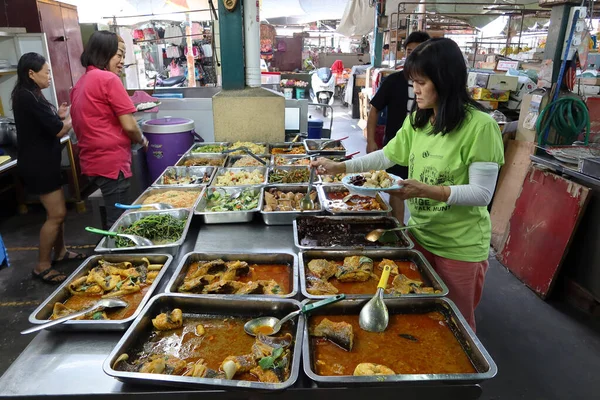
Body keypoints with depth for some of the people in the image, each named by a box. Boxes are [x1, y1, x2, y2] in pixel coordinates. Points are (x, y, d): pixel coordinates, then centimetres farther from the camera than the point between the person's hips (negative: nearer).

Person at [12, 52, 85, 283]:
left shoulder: (28, 95, 13)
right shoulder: (28, 97, -20)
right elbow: (58, 131, -20)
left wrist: (58, 116, 4)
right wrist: (72, 118, -3)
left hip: (42, 162, 10)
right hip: (38, 164, -10)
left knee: (57, 212, 17)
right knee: (56, 214, -6)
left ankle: (60, 252, 31)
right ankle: (42, 266, 5)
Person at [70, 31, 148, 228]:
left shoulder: (80, 83, 14)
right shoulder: (108, 79, -11)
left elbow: (93, 123, 18)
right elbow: (129, 126, -15)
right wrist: (142, 140, 5)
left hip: (92, 161, 9)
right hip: (111, 161, -9)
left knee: (114, 216, 19)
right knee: (118, 221, 1)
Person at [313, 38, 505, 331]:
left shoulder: (480, 126, -20)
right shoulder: (417, 120, 2)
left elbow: (482, 194, -20)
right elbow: (386, 156, 9)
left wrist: (426, 190, -32)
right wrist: (338, 167, 0)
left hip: (461, 244, -6)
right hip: (420, 234, 6)